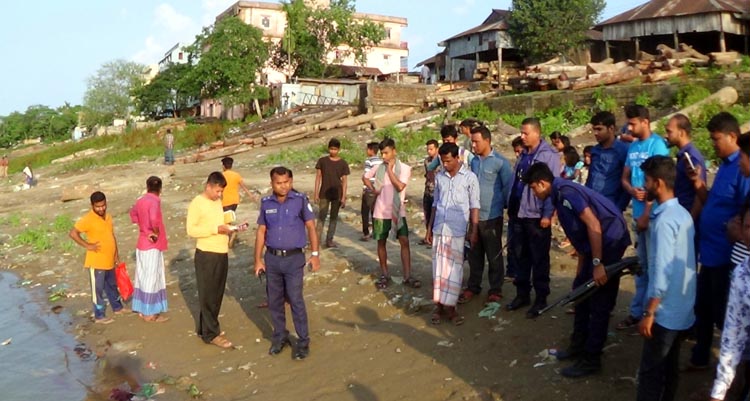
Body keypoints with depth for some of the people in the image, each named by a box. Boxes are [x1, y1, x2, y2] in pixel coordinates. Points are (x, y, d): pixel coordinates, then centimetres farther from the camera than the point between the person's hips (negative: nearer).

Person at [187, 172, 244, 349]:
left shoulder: (218, 201, 12)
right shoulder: (197, 203, -11)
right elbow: (191, 230, -17)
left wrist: (230, 227, 2)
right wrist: (215, 229, -21)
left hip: (222, 254, 8)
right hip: (206, 255, -8)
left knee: (216, 295, 14)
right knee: (207, 295, 1)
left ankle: (204, 328, 27)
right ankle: (211, 333, 8)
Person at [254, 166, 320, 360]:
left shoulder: (300, 200, -7)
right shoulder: (266, 203, 3)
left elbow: (311, 227, -4)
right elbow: (261, 231, 8)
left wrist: (315, 254, -10)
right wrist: (258, 259, 6)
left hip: (294, 258, -4)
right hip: (272, 258, 4)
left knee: (296, 300, -4)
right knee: (274, 301, 11)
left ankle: (303, 341, 7)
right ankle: (280, 336, 27)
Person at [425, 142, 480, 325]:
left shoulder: (470, 178, -3)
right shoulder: (439, 177, 9)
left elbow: (474, 206, -2)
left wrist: (474, 231, -5)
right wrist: (429, 227, 12)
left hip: (457, 231, -3)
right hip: (439, 229, 3)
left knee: (454, 269, 1)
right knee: (439, 268, 4)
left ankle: (450, 306, 8)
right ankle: (439, 305, 11)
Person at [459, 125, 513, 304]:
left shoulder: (500, 162, -10)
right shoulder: (474, 160, 6)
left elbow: (509, 188, -6)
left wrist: (506, 207, -1)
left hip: (492, 216, -5)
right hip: (473, 215, 5)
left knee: (494, 255, 7)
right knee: (474, 254, 14)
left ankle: (495, 290, 18)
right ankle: (473, 287, 26)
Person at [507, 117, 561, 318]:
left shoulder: (549, 155, -11)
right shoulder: (523, 155, 12)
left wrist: (548, 214, -18)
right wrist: (511, 208, 14)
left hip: (537, 216, -7)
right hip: (518, 214, 7)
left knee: (539, 259, 4)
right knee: (520, 256, 14)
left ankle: (541, 298, 14)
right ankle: (522, 294, 26)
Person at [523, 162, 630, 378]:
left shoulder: (566, 191, -17)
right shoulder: (559, 195, 14)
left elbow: (594, 225, -23)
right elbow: (580, 234, 20)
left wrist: (597, 263, -23)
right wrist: (581, 268, 23)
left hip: (609, 243, -10)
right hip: (595, 245, 10)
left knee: (599, 302, -3)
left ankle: (591, 360, 7)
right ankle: (578, 345, 30)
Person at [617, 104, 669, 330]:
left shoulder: (657, 145, -12)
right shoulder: (633, 147, 10)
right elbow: (624, 178, 14)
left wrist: (646, 214, -14)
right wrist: (632, 190, -9)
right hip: (638, 213, 7)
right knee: (641, 265, 14)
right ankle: (636, 311, 22)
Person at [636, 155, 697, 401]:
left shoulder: (665, 220, -21)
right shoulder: (682, 213, 8)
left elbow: (663, 273, -24)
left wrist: (648, 313, -20)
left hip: (666, 311, -9)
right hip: (682, 309, 9)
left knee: (650, 371, 0)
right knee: (669, 367, 18)